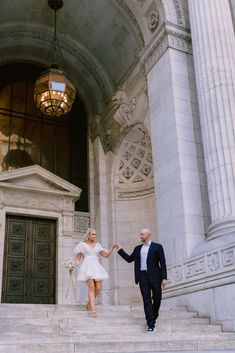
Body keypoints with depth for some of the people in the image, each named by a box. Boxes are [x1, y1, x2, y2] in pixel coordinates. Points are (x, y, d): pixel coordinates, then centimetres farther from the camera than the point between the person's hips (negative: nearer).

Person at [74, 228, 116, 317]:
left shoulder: (97, 245, 16)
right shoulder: (82, 244, 7)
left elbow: (106, 255, 9)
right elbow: (77, 258, 11)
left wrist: (112, 248, -1)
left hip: (96, 267, 4)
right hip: (87, 267, -4)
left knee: (98, 288, -3)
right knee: (91, 287, -16)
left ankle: (89, 304, 22)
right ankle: (93, 310, -19)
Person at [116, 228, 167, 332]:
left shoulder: (157, 247, 3)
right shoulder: (138, 248, 16)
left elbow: (162, 262, -1)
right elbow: (129, 259, 19)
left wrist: (164, 278, -8)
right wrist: (120, 250, 11)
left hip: (154, 276, -2)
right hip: (143, 276, 2)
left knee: (157, 298, 6)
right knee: (147, 300, -3)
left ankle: (153, 318, 30)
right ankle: (151, 324, -3)